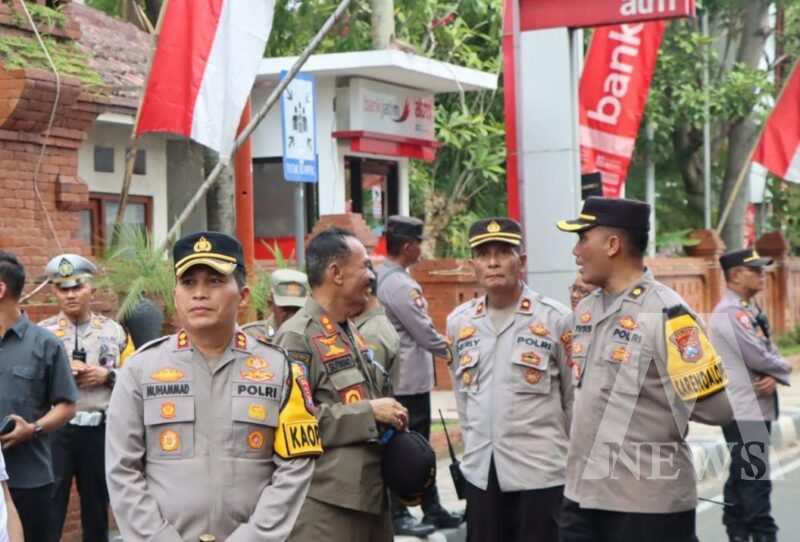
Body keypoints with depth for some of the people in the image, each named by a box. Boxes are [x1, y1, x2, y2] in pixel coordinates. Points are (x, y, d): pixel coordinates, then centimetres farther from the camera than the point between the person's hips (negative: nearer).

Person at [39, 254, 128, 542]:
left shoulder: (113, 331, 7)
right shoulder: (43, 332, 3)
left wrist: (107, 375, -10)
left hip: (100, 429, 2)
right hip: (55, 429, -2)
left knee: (97, 501, 13)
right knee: (49, 504, -3)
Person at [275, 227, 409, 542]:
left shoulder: (351, 332, 15)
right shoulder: (297, 337, -13)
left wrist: (389, 418, 8)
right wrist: (369, 412, -17)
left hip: (371, 493, 9)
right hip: (326, 503, -9)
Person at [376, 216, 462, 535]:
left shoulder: (381, 277, 9)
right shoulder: (400, 284, -20)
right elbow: (424, 332, -16)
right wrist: (451, 351, 2)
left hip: (397, 377, 10)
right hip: (409, 380, -10)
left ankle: (432, 510, 21)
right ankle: (398, 515, 6)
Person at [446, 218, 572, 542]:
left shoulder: (556, 319, -7)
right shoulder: (458, 322, 6)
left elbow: (575, 397, 0)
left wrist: (569, 455, 5)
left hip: (542, 470, -4)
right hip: (481, 471, 4)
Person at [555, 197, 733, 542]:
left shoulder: (666, 313, -15)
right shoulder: (585, 311, 10)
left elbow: (715, 406, -17)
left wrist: (656, 407, -4)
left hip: (648, 502, -7)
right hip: (582, 494, 7)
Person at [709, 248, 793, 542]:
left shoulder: (751, 310, 16)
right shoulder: (730, 313, -16)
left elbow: (770, 352, 11)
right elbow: (759, 356, -21)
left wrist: (775, 377, -9)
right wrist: (783, 368, -2)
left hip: (757, 407, 10)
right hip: (743, 409, -10)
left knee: (742, 477, 15)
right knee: (755, 480, -9)